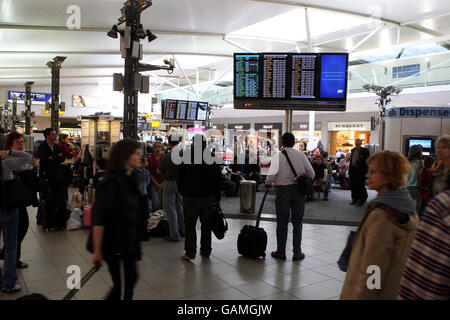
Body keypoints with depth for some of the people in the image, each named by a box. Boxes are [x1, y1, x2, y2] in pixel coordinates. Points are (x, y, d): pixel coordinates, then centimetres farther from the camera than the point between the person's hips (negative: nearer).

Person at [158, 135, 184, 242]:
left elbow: (159, 170, -8)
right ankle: (182, 231, 30)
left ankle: (174, 236, 8)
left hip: (170, 183, -6)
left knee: (171, 210, 3)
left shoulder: (168, 156, -19)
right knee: (180, 208, 19)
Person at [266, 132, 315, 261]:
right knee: (297, 222, 12)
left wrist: (268, 183, 4)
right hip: (299, 191, 3)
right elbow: (311, 174, 3)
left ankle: (281, 252, 17)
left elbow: (271, 175, -16)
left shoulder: (278, 156, -8)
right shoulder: (301, 155, 2)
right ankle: (297, 252, 17)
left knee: (282, 223, 8)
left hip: (283, 190, -2)